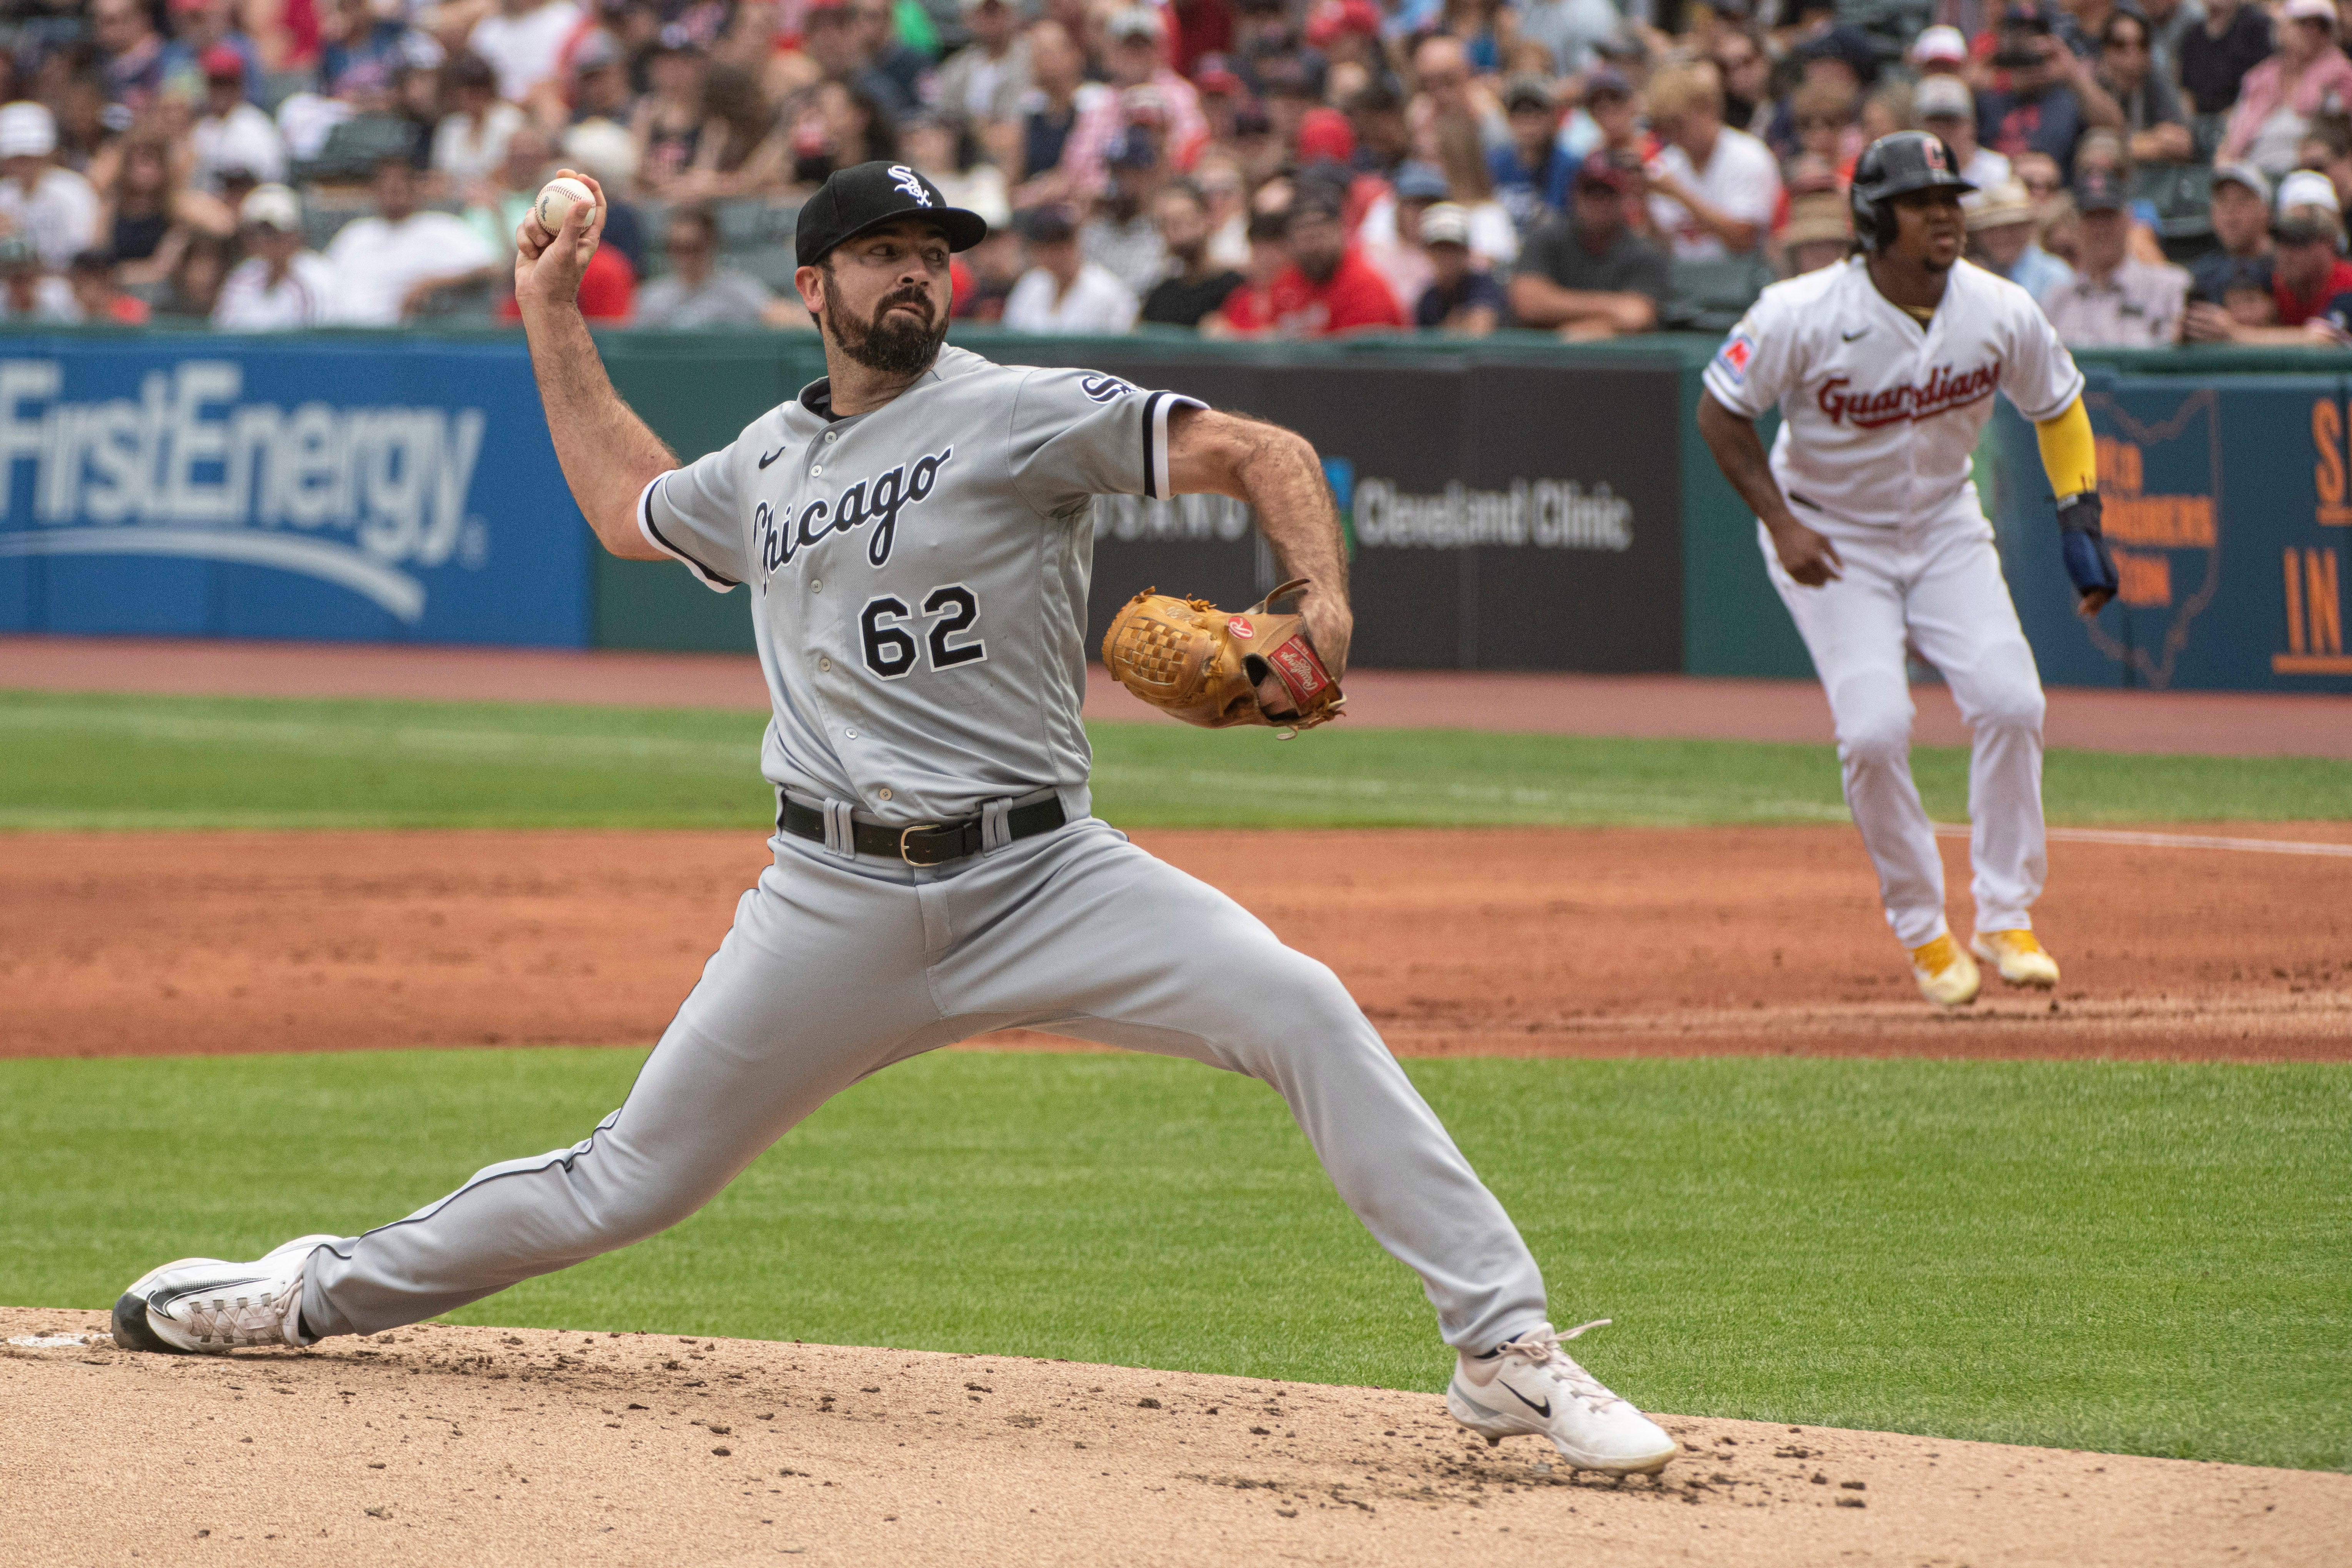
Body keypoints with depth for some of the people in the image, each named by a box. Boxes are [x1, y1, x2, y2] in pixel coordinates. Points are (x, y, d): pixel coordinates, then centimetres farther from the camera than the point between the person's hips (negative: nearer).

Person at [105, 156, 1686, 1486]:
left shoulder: (1022, 414, -4)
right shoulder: (764, 468, 14)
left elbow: (1261, 453, -11)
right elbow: (627, 502, 37)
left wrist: (1322, 601, -30)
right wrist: (553, 319, 34)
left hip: (1038, 875, -3)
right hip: (837, 906, 3)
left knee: (1303, 1010, -25)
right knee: (633, 1181, 6)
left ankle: (1507, 1352, -22)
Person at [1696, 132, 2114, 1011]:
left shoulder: (2001, 313, -13)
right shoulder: (1804, 316, -24)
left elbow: (2058, 408, 5)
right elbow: (1721, 413, -11)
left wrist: (2079, 513, -5)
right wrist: (1781, 525, -17)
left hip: (1944, 526, 3)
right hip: (1829, 537, -3)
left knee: (2010, 701, -16)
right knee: (1874, 727, -18)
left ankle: (2005, 915, 0)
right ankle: (1921, 932, 1)